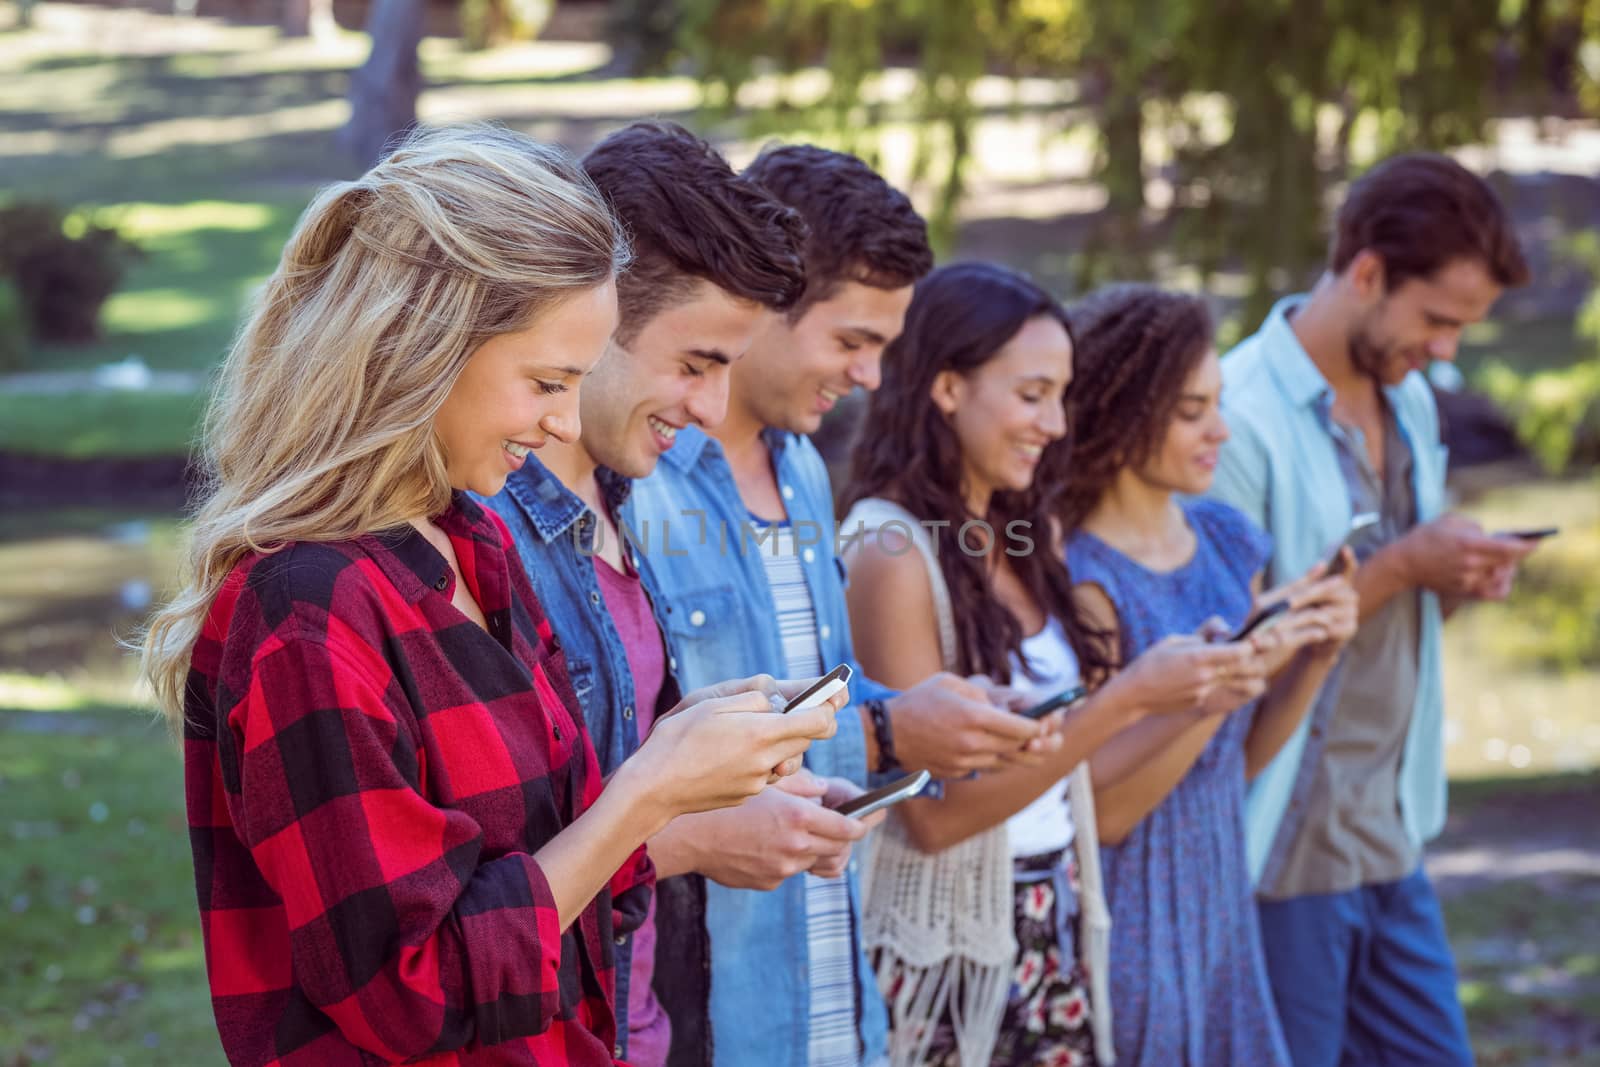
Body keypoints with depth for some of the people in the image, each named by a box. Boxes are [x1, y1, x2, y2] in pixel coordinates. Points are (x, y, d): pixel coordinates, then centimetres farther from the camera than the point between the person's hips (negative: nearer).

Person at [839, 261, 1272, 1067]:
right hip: (953, 953, -7)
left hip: (1055, 934, 7)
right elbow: (934, 813, -18)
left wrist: (1181, 681, -4)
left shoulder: (1023, 538, 7)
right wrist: (1125, 700, -19)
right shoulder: (894, 553, -15)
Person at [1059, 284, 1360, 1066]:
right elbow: (1104, 809, -17)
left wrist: (1315, 659, -3)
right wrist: (1220, 686, -25)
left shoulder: (1227, 542, 6)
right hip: (1125, 933, -7)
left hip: (1219, 906, 7)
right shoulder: (1080, 574, -16)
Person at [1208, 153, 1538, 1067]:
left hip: (1393, 835, 8)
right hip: (1285, 848, -8)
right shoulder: (1242, 415, -16)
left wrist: (1456, 584, -3)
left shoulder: (1412, 401, 11)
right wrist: (1399, 567, -20)